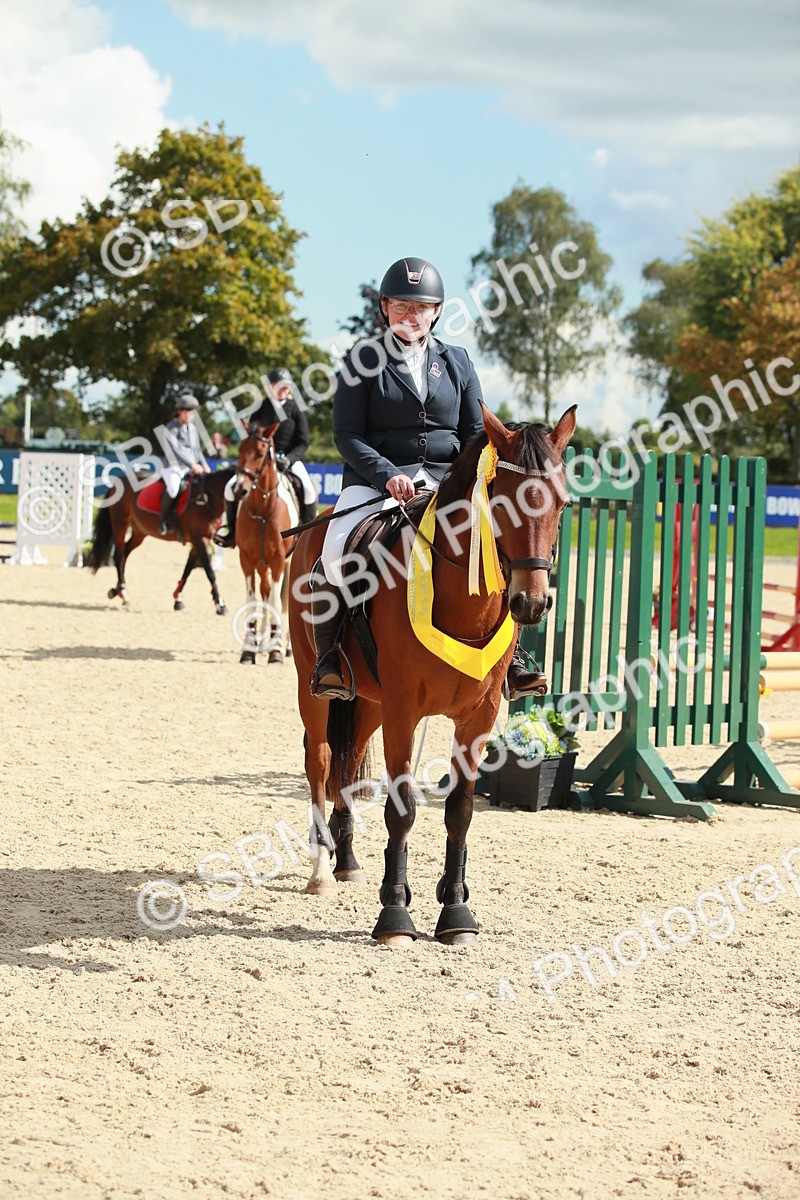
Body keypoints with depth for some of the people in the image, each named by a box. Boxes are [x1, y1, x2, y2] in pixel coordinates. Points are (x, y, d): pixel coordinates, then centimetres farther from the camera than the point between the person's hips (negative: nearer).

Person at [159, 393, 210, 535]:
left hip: (190, 470, 7)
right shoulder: (171, 428, -7)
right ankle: (163, 521, -19)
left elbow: (197, 449, 18)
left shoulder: (192, 428, 14)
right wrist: (192, 464, -30)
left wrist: (204, 465, -1)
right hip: (173, 468, -7)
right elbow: (175, 450, -19)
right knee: (173, 488, -35)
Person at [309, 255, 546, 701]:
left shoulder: (457, 361, 13)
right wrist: (388, 474, -19)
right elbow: (347, 434, -3)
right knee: (336, 554, -29)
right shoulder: (363, 362, 3)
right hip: (376, 477, -2)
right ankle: (329, 657, -10)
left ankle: (509, 655, -8)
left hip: (445, 477, 3)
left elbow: (475, 432, 13)